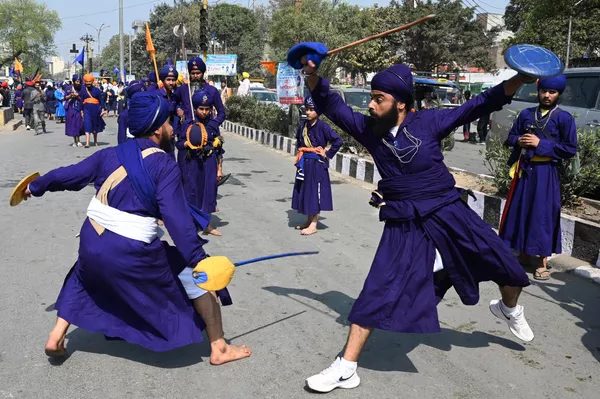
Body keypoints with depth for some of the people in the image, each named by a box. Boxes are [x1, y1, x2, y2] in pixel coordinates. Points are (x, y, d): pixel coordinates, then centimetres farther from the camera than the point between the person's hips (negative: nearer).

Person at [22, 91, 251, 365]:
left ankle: (56, 337, 36)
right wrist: (198, 258, -17)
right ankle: (219, 349, 12)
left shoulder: (109, 155, 8)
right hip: (132, 254, -6)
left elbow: (68, 175, 18)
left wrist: (35, 187, 36)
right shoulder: (165, 166, -10)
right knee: (196, 276, 7)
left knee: (84, 275, 40)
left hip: (91, 244, 6)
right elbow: (177, 219, -19)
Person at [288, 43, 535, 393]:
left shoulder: (427, 122, -8)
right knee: (377, 293, -6)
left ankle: (509, 310, 48)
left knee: (508, 267, 12)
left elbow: (476, 107, -6)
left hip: (448, 215, 0)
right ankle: (347, 368, 2)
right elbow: (331, 106, 2)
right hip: (404, 227, 0)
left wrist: (517, 81, -17)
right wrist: (313, 75, -14)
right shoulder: (369, 129, -2)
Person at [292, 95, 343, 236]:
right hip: (304, 163, 7)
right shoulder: (303, 125, 6)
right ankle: (309, 221, 25)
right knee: (305, 192, 12)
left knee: (315, 193, 0)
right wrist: (300, 152, 13)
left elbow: (338, 141, -18)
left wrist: (327, 154, -13)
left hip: (317, 164, -7)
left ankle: (313, 225, 7)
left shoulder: (322, 126, -14)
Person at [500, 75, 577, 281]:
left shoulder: (564, 118, -5)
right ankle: (522, 255, 26)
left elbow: (570, 149, -8)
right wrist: (519, 141, -8)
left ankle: (542, 262, 10)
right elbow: (511, 137, 15)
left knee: (543, 215, -1)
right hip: (524, 169, 4)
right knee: (520, 211, 10)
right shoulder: (526, 114, 7)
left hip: (546, 172, -4)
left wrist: (541, 144, -15)